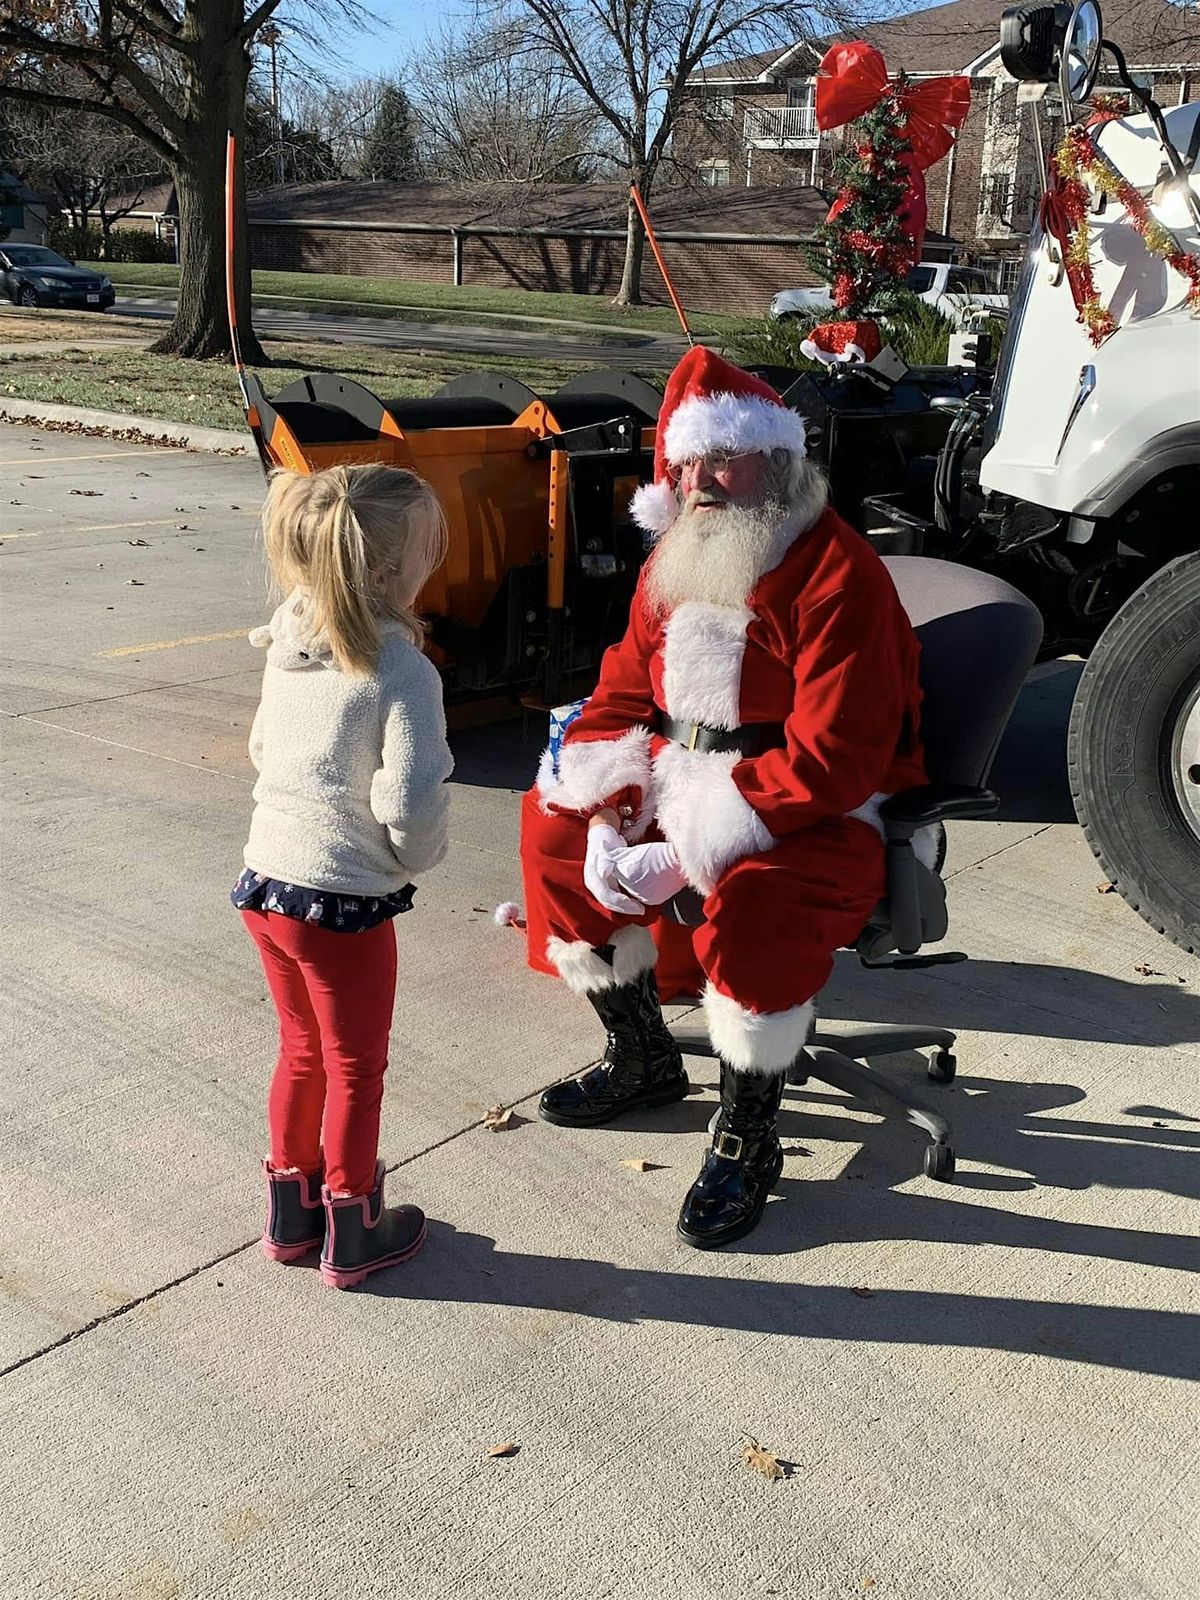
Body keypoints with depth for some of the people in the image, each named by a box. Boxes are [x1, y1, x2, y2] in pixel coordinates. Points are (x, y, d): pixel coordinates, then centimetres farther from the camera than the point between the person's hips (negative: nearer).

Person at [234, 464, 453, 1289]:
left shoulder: (289, 647, 1)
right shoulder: (403, 671, -21)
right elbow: (410, 805, -24)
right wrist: (419, 857, -4)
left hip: (266, 880, 7)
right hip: (346, 902, -6)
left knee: (303, 1051, 24)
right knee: (354, 1072, 13)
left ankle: (292, 1212, 39)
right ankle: (352, 1235, 29)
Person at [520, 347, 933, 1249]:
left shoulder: (840, 577, -20)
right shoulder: (675, 564, 7)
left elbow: (831, 763, -26)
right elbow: (624, 693, 10)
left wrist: (690, 842, -28)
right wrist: (612, 801, -11)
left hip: (826, 814, -8)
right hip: (684, 783, 8)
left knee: (754, 906, -36)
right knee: (555, 824, -1)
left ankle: (748, 1140, -10)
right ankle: (644, 1060, 17)